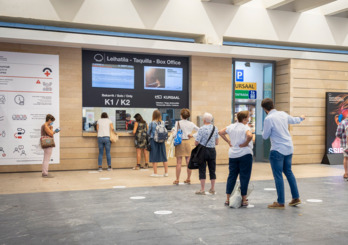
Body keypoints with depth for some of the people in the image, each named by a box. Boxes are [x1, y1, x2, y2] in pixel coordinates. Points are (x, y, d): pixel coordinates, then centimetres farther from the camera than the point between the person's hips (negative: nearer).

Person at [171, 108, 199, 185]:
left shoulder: (178, 123, -8)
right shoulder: (191, 124, 4)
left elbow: (174, 134, -12)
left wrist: (172, 131, 8)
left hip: (180, 142, -3)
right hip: (187, 142, 3)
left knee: (179, 162, 0)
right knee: (188, 162, 8)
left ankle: (177, 180, 4)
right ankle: (188, 179, 15)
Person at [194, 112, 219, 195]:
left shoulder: (201, 129, -13)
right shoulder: (215, 128, 3)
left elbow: (196, 143, -13)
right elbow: (217, 142, 9)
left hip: (203, 150, -5)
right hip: (212, 150, 5)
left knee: (202, 170, 2)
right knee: (212, 170, 12)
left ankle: (202, 189, 5)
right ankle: (212, 189, 20)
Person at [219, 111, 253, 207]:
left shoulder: (231, 126, 8)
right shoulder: (245, 127, -12)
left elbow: (221, 132, 14)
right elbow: (249, 135, -32)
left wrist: (228, 141, 11)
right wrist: (245, 144, -16)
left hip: (232, 155, 6)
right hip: (245, 154, -6)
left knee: (232, 176, 11)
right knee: (244, 177, 2)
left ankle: (228, 199, 14)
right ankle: (244, 200, 5)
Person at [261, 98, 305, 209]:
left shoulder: (268, 119, -16)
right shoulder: (283, 114, 5)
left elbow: (265, 136, -8)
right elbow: (294, 120, 26)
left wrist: (265, 130, 14)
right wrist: (301, 118, 48)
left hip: (277, 150, -8)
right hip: (289, 148, 8)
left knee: (278, 175, -1)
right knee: (288, 172, 19)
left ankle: (280, 203, 4)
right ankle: (296, 198, 24)